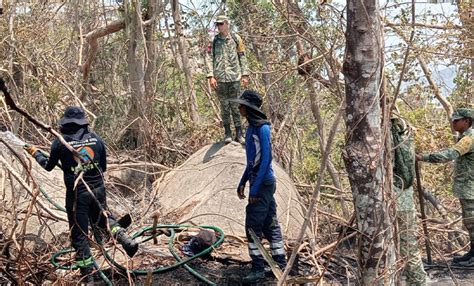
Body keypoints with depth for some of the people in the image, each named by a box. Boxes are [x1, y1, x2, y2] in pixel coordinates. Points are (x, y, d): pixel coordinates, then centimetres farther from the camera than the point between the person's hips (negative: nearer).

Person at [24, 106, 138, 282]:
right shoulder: (96, 139, 2)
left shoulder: (60, 142, -8)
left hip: (77, 194, -4)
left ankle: (88, 277, 12)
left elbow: (48, 166, 9)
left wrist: (35, 153, 26)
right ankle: (126, 240, 6)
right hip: (98, 190, 4)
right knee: (103, 217, 30)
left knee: (79, 235, 8)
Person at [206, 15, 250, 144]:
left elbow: (242, 57, 7)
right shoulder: (214, 41, 6)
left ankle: (239, 133, 8)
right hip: (220, 78, 1)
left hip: (234, 77, 0)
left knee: (236, 106, 2)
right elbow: (209, 58, 3)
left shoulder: (236, 38, 6)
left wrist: (245, 75, 2)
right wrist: (211, 76, -7)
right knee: (224, 106, 5)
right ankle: (227, 133, 14)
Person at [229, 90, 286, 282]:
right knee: (270, 224, 13)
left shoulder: (262, 128, -16)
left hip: (263, 183, -9)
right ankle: (280, 264, 22)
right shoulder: (251, 128, 11)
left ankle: (258, 268, 2)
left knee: (253, 225, -7)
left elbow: (266, 159, -19)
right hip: (259, 182, 9)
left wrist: (255, 188, -20)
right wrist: (242, 182, 18)